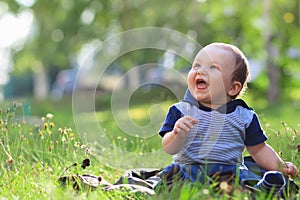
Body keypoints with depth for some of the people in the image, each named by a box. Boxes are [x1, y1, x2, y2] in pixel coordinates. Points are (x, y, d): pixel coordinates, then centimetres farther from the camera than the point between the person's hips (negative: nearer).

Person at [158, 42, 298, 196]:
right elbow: (169, 149, -2)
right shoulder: (181, 110, 5)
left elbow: (258, 149, 18)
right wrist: (178, 134, -24)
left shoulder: (244, 116, 9)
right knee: (171, 173, -36)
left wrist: (280, 166, 3)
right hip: (189, 167, 0)